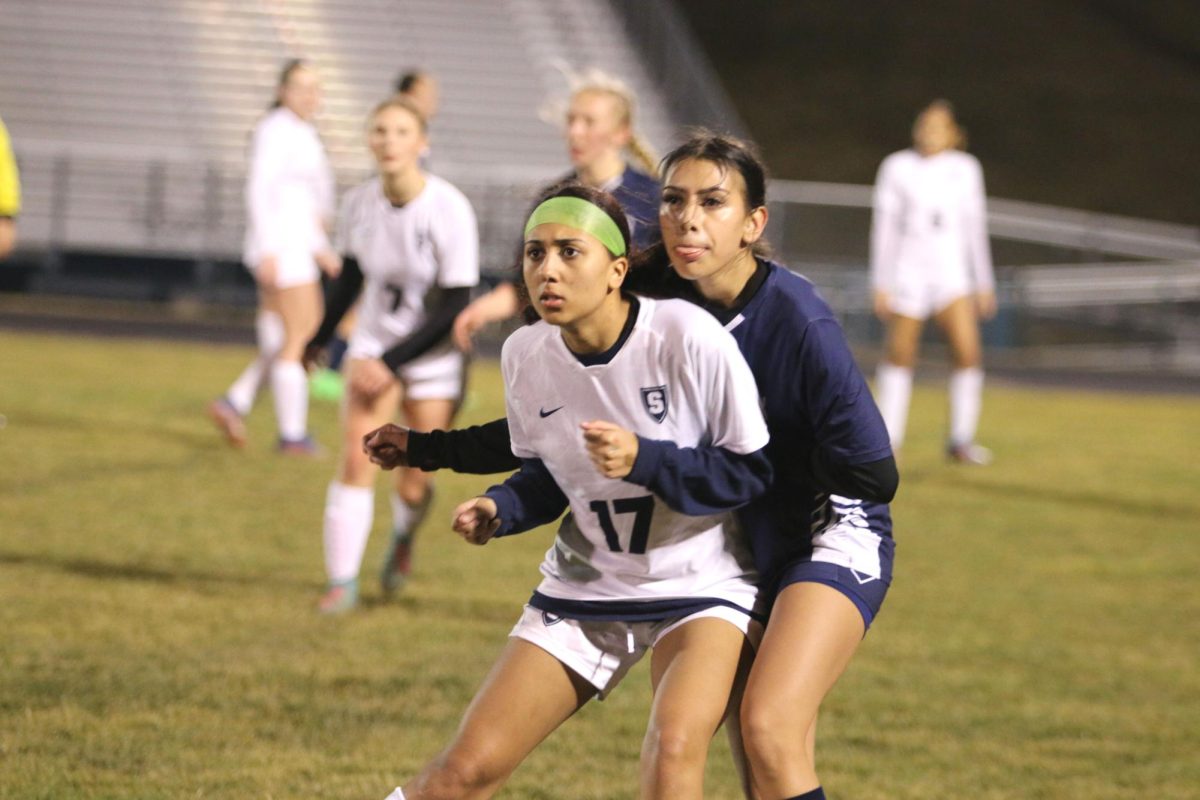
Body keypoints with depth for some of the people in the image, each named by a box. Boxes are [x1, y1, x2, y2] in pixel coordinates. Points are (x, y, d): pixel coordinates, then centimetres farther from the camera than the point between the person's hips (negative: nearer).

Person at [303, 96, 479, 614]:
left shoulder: (449, 210, -21)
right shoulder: (359, 204, -8)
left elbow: (455, 304, -18)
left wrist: (391, 362, -20)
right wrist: (320, 339, 24)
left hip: (434, 358, -3)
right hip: (374, 340, 3)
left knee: (415, 477, 0)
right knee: (356, 459, -13)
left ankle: (403, 538, 35)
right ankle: (342, 582, -6)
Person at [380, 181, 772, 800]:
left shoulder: (688, 337, -22)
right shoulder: (526, 355, -6)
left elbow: (752, 470, -15)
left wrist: (644, 460, -28)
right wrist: (499, 510, -10)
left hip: (699, 588, -4)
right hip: (583, 589, 4)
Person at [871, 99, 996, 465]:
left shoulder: (965, 168, 8)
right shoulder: (897, 167, 0)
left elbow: (974, 226, 13)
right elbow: (884, 227, 2)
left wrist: (984, 284, 13)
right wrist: (881, 284, -1)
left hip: (952, 273, 2)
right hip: (908, 273, -1)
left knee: (968, 350, -13)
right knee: (899, 356, 3)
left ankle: (961, 440, -1)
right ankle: (887, 438, 17)